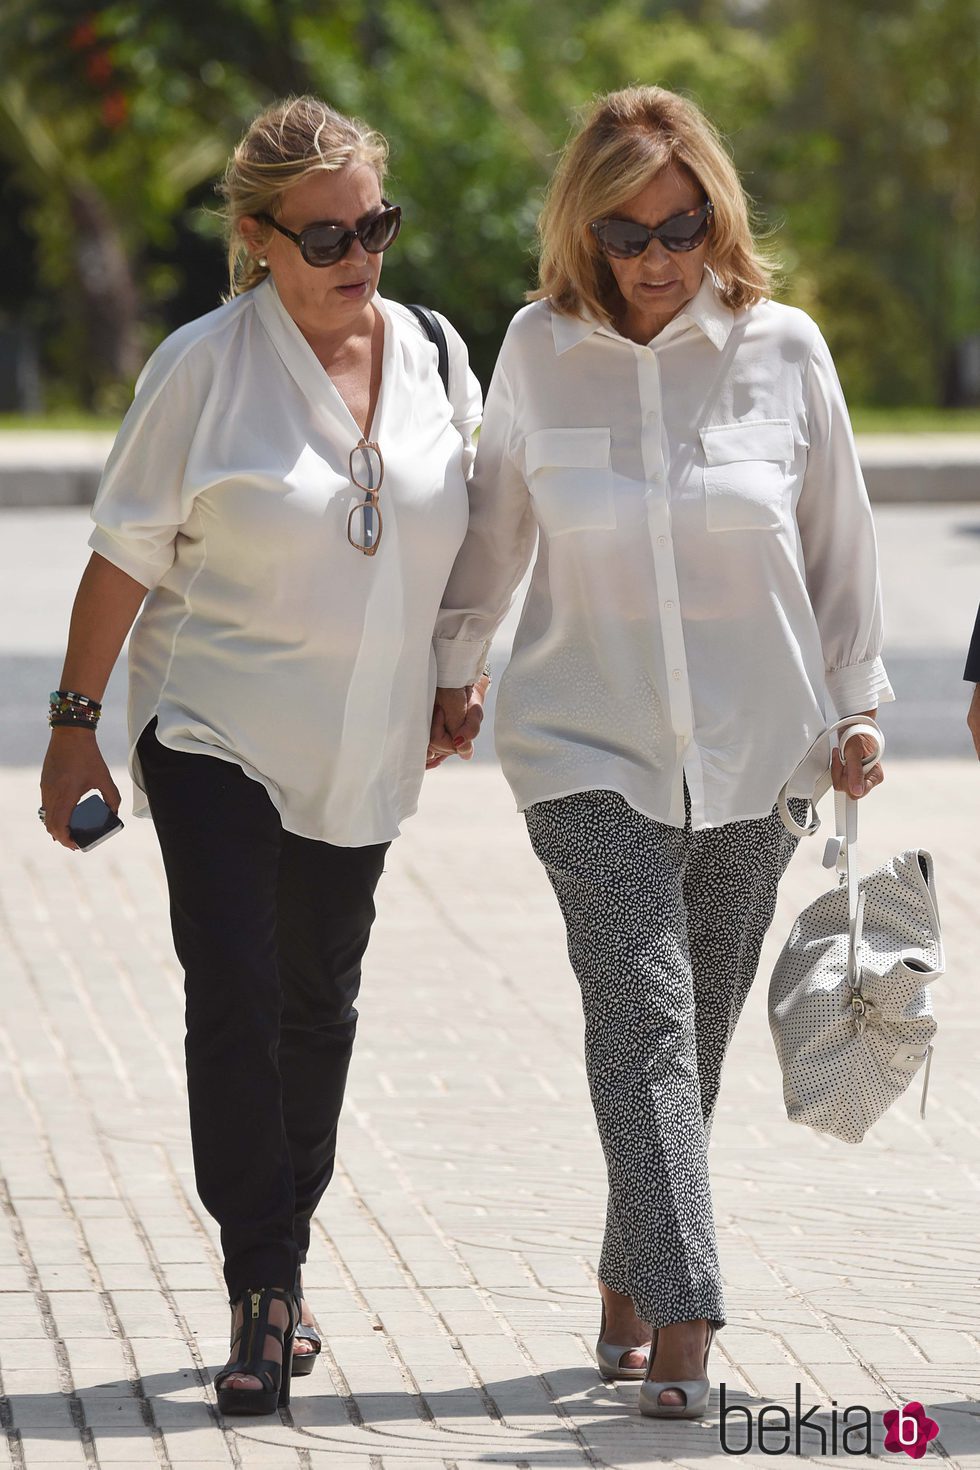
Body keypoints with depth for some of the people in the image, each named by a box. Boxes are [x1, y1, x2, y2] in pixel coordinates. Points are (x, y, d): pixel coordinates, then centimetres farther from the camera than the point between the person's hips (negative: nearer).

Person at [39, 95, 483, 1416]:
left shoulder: (431, 358, 3)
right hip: (214, 732, -4)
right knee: (235, 999, -13)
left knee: (318, 1005, 12)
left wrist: (456, 685, 19)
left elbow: (466, 538, 17)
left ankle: (279, 1262, 27)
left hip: (362, 751, 4)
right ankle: (264, 1292, -8)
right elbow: (128, 552, -6)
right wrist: (74, 721, -5)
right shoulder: (205, 365, -10)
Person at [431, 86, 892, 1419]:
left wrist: (856, 705, 10)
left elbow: (839, 540, 8)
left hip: (752, 755, 1)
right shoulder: (540, 351, -1)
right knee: (646, 1018, -16)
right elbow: (496, 518, 15)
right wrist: (454, 665, 23)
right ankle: (681, 1328, -22)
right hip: (589, 747, -1)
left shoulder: (783, 351, -1)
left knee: (695, 1043, 7)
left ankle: (628, 1293, 24)